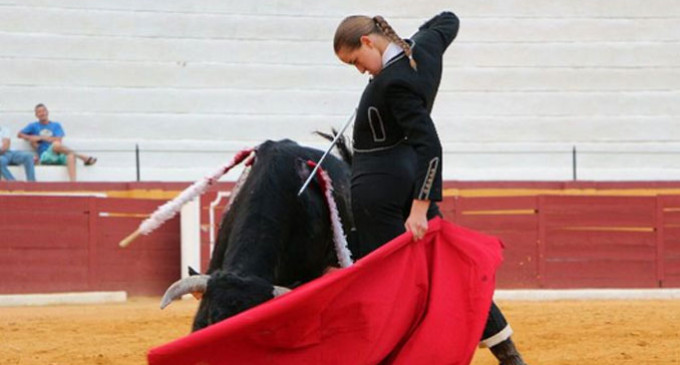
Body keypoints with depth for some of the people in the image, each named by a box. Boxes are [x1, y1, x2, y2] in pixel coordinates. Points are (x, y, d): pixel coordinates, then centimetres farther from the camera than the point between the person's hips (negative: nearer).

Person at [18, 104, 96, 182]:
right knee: (56, 144, -37)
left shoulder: (56, 125, 18)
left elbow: (58, 139, 2)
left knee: (71, 155, -36)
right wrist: (31, 139, -3)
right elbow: (20, 134, 13)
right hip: (46, 157, -2)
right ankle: (81, 156, -23)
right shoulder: (34, 126, 18)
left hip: (60, 156, 2)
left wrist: (41, 137, -1)